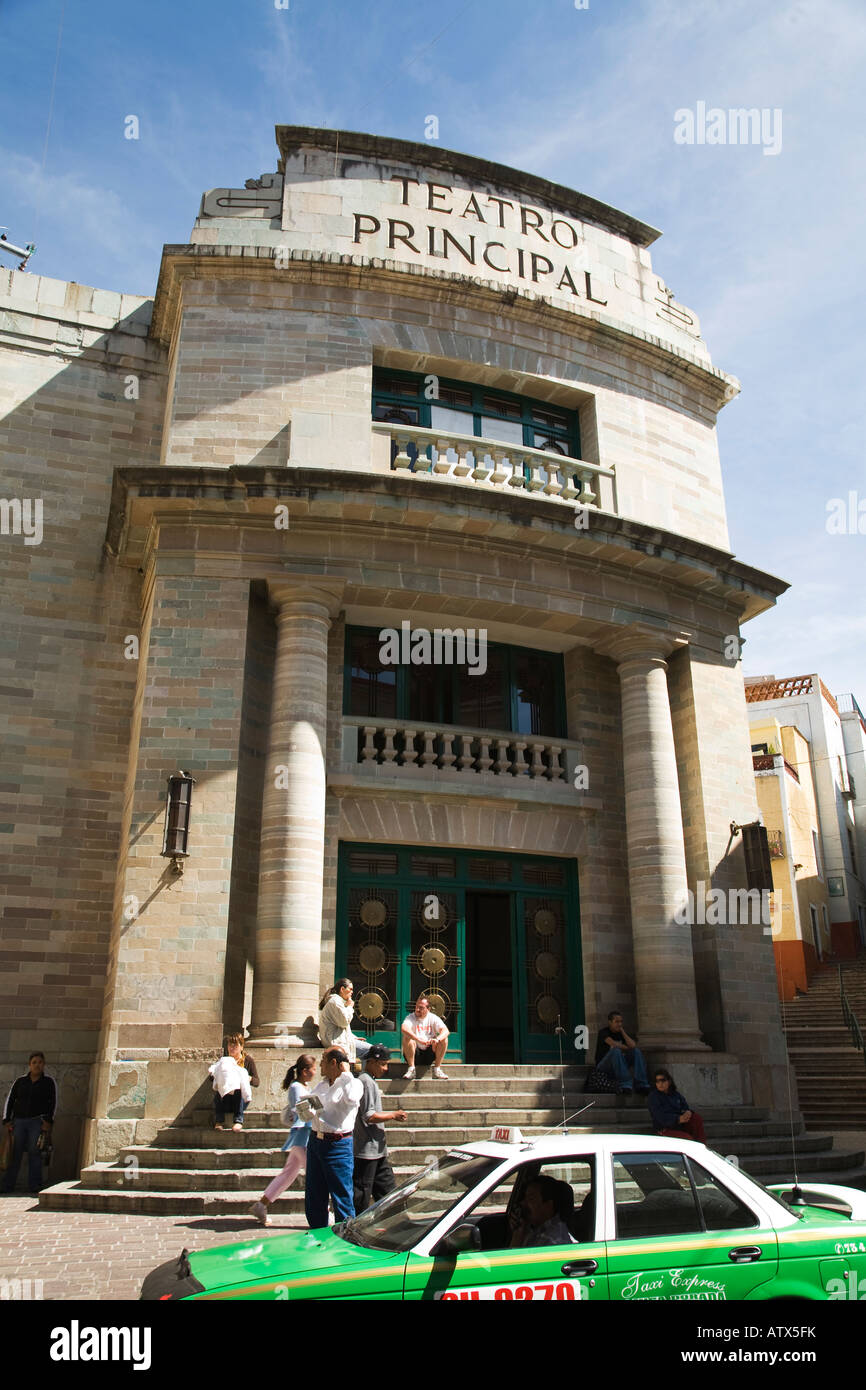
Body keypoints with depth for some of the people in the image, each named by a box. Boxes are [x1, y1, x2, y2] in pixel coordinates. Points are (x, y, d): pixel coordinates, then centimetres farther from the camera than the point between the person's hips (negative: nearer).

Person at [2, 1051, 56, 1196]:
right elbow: (10, 1101, 10)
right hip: (19, 1121, 2)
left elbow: (52, 1103, 2)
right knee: (14, 1154, -3)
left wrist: (48, 1120, -10)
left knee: (35, 1153, -9)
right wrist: (7, 1120, -1)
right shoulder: (20, 1081, 11)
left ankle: (34, 1188, -7)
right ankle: (7, 1187, 5)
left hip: (38, 1121, -2)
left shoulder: (48, 1082, 6)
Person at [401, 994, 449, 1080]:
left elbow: (445, 1031, -15)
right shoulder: (410, 1018, -6)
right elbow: (404, 1029, -29)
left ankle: (437, 1069, -10)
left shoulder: (433, 1018, 1)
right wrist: (419, 1040, -44)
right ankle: (411, 1069, -21)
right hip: (415, 1054, -2)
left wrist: (437, 1039, -38)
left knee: (444, 1039, -18)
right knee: (407, 1037, -28)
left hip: (429, 1055, 2)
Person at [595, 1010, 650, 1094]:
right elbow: (613, 1044, -26)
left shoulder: (621, 1033, 9)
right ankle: (626, 1085, -40)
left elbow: (633, 1045, -9)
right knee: (616, 1050, -35)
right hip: (603, 1065, -6)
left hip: (619, 1064, 6)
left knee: (637, 1051, -14)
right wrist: (628, 1048, -11)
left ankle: (642, 1085, -26)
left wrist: (622, 1031, -6)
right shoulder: (603, 1032, -8)